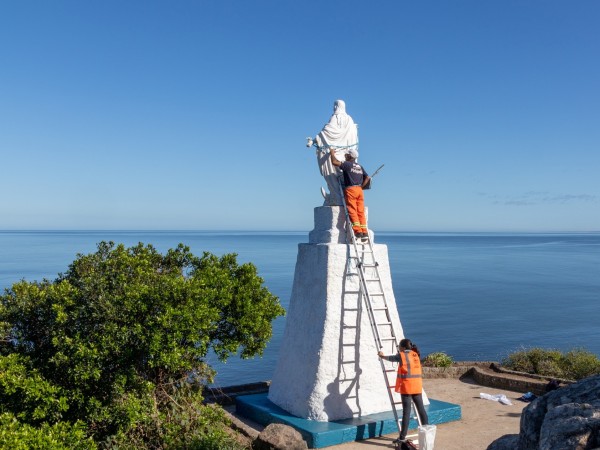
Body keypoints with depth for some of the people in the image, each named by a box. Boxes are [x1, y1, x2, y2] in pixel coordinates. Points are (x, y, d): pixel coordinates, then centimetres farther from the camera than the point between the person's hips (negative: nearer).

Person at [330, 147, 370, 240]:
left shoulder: (347, 164, -3)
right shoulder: (360, 167, 18)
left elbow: (334, 162, -11)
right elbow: (367, 178, 19)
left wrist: (332, 153, 6)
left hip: (350, 189, -6)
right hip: (359, 190, 6)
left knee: (352, 212, -6)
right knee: (361, 212, 4)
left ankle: (358, 231, -13)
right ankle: (364, 232, 0)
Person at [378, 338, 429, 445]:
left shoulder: (401, 355, -2)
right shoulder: (416, 354, 12)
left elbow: (391, 358, 17)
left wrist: (382, 356, 36)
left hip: (406, 386, -5)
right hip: (417, 386, 5)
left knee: (406, 410, -4)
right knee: (421, 408, 11)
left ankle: (403, 437, 0)